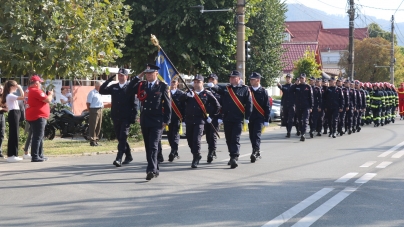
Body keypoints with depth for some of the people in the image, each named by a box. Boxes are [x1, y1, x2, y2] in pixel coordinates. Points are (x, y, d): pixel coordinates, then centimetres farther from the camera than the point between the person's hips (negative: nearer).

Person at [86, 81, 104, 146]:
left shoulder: (100, 93, 20)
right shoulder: (92, 93, -6)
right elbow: (88, 103, -10)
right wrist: (89, 111, -11)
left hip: (100, 110, 9)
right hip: (94, 110, -9)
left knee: (98, 127, 11)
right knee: (93, 126, -8)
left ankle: (96, 140, 17)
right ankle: (92, 141, -8)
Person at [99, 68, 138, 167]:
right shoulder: (113, 87, 13)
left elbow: (134, 103, -3)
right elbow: (101, 91, 5)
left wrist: (133, 117, -10)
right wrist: (109, 79, -1)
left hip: (126, 118, -5)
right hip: (116, 117, 6)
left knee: (123, 138, -11)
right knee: (120, 138, 12)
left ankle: (119, 159, -17)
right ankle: (128, 157, 26)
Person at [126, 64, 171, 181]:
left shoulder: (162, 86, -2)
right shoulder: (141, 85, 9)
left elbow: (167, 104, -2)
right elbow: (128, 92, -1)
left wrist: (166, 120, -8)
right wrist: (137, 78, -3)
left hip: (157, 121, -5)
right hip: (145, 121, 5)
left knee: (153, 146, -13)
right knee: (148, 147, 10)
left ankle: (151, 170, -19)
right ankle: (155, 170, 21)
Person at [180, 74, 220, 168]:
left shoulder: (207, 94, 2)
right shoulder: (189, 93, 11)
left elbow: (217, 106, 6)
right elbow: (181, 100, -8)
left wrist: (210, 116, 3)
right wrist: (187, 95, -28)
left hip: (199, 121, -4)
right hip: (189, 121, 4)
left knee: (196, 139, -14)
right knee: (190, 140, 9)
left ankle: (196, 159, -5)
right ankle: (196, 155, 27)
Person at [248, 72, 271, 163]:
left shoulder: (263, 91, -2)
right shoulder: (248, 90, 7)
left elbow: (267, 106, -2)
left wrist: (266, 120, -6)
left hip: (259, 118, -4)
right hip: (250, 117, 4)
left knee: (257, 135, -14)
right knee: (252, 136, 9)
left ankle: (255, 153, -21)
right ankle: (258, 153, 22)